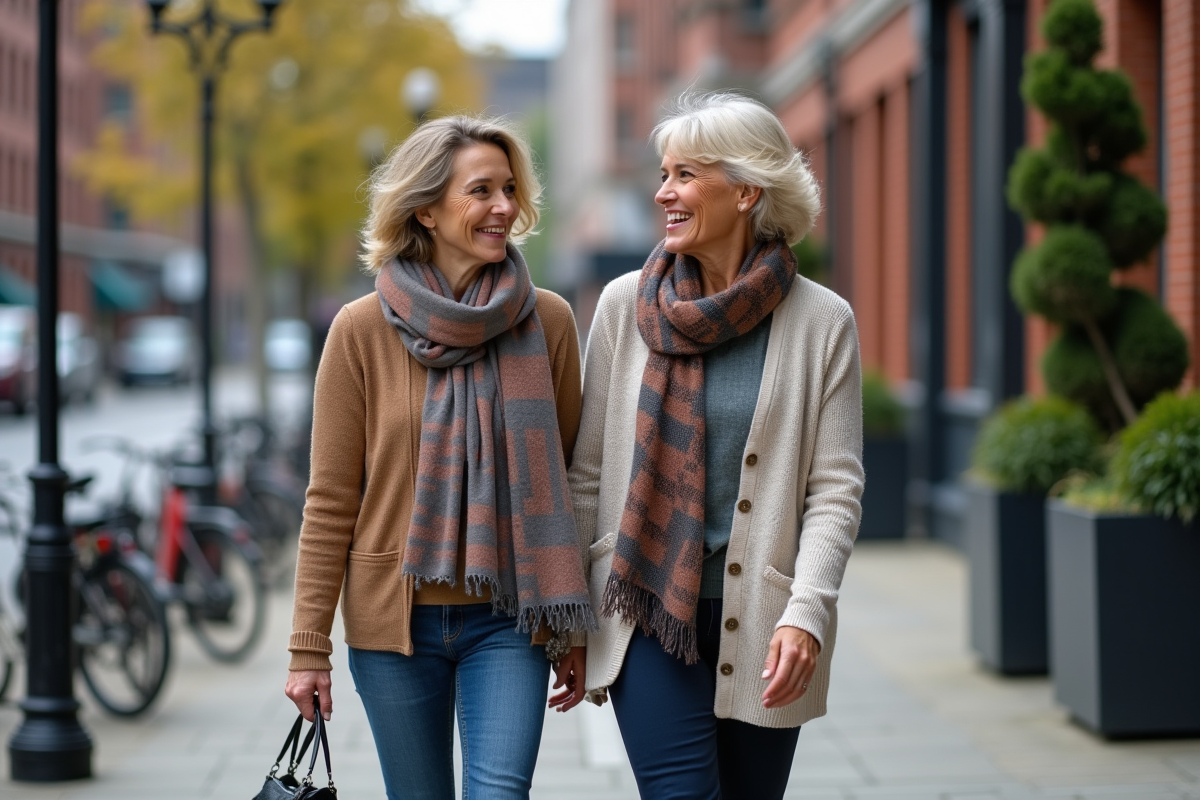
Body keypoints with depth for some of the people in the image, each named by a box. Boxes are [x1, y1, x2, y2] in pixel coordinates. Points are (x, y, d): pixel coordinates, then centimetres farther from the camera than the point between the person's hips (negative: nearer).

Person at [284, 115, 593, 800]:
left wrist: (573, 630, 5)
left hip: (507, 617, 0)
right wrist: (309, 646, -3)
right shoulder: (363, 329, -4)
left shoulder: (547, 321, 0)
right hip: (395, 617, 0)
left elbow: (565, 482, 5)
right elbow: (331, 500, -1)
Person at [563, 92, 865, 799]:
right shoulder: (626, 305, 3)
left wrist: (806, 613, -15)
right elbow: (588, 471, 7)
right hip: (645, 612, 0)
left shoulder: (822, 321, -1)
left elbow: (836, 489, -2)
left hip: (760, 622, 0)